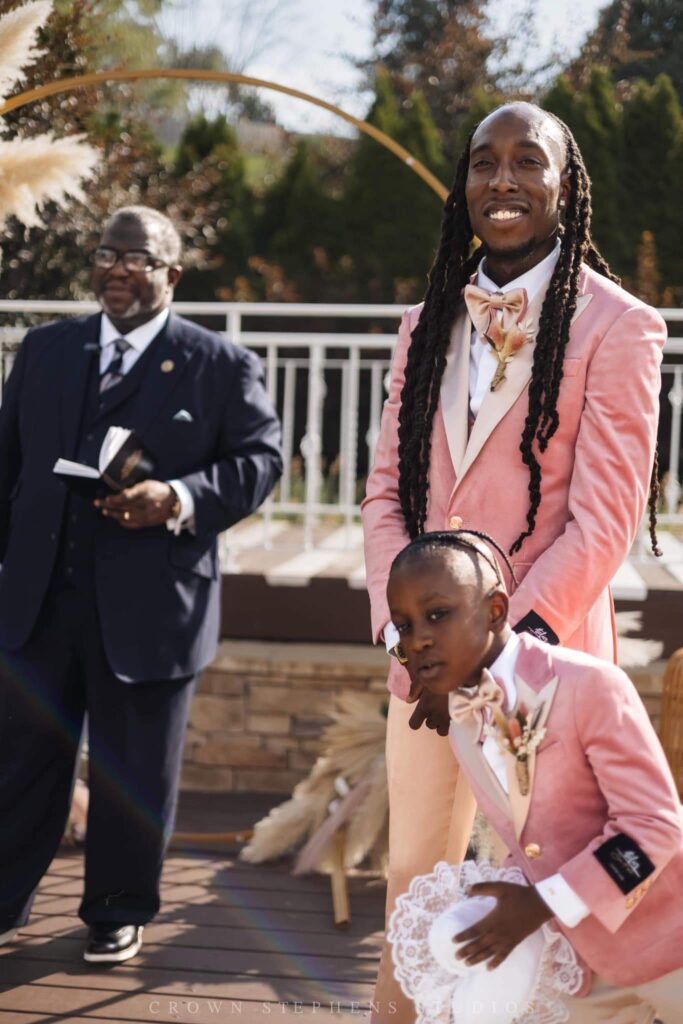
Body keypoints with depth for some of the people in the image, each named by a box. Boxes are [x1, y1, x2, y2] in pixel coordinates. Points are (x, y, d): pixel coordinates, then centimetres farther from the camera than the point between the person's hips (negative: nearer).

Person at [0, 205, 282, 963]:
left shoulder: (221, 366, 1)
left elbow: (260, 458, -3)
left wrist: (179, 499, -19)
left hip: (149, 604, -3)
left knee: (133, 772, 8)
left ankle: (118, 914, 26)